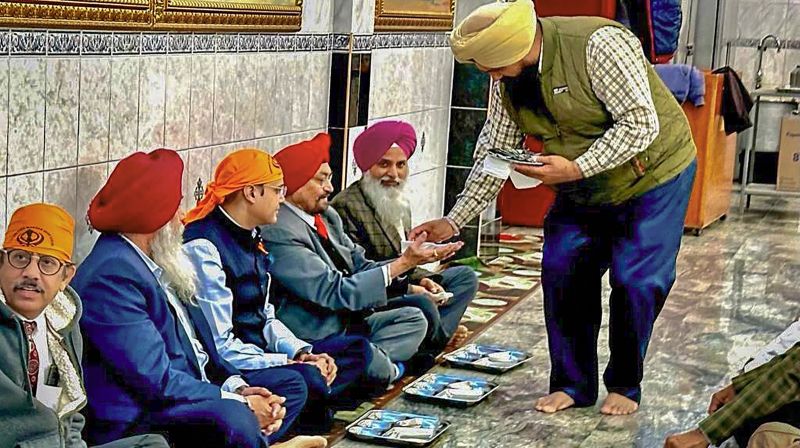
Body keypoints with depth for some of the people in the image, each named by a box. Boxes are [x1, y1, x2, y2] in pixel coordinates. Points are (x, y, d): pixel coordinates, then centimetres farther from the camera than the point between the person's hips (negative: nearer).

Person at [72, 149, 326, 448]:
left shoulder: (155, 263, 11)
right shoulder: (111, 276, -20)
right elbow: (158, 382, -24)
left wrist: (235, 386, -4)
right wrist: (240, 403, -16)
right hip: (139, 422, -10)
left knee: (290, 385, 12)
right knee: (233, 419, -34)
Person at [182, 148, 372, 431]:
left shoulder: (250, 238, 13)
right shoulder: (203, 246, -18)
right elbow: (219, 345, -21)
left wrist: (301, 351, -2)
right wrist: (289, 362, -17)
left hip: (261, 354, 11)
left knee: (357, 349, 6)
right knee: (308, 378, -34)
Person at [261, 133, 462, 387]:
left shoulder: (327, 216, 8)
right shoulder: (279, 234, -23)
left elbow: (359, 265, 8)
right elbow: (337, 291, -26)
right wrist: (403, 263, -25)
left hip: (344, 322, 11)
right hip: (313, 338, -11)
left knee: (413, 319, 12)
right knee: (370, 359, -35)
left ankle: (375, 360, -13)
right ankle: (389, 370, 0)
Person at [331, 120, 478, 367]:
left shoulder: (400, 204, 15)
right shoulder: (346, 206, -16)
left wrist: (422, 279, -4)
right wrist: (408, 289, -22)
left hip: (398, 286, 11)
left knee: (466, 276, 7)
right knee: (422, 304, -36)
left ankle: (429, 347, -14)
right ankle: (443, 336, 0)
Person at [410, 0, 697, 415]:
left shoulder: (599, 44, -30)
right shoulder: (506, 80, -8)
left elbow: (641, 124, -31)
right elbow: (492, 154, -2)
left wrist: (574, 169, -37)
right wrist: (453, 221, -6)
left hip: (653, 174, -6)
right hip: (582, 187, 6)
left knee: (636, 281, -8)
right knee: (562, 269, -4)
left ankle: (625, 386, 11)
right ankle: (572, 384, 9)